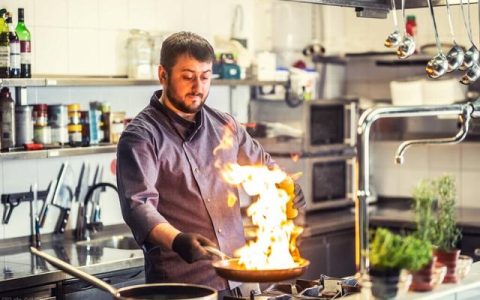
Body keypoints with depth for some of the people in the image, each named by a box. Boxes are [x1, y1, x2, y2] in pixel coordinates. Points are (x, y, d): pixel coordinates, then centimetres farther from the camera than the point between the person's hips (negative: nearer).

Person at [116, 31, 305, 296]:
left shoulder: (224, 125, 12)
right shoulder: (141, 135, -7)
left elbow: (264, 166, 26)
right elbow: (138, 204, -19)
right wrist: (177, 241, -38)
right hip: (178, 282, -5)